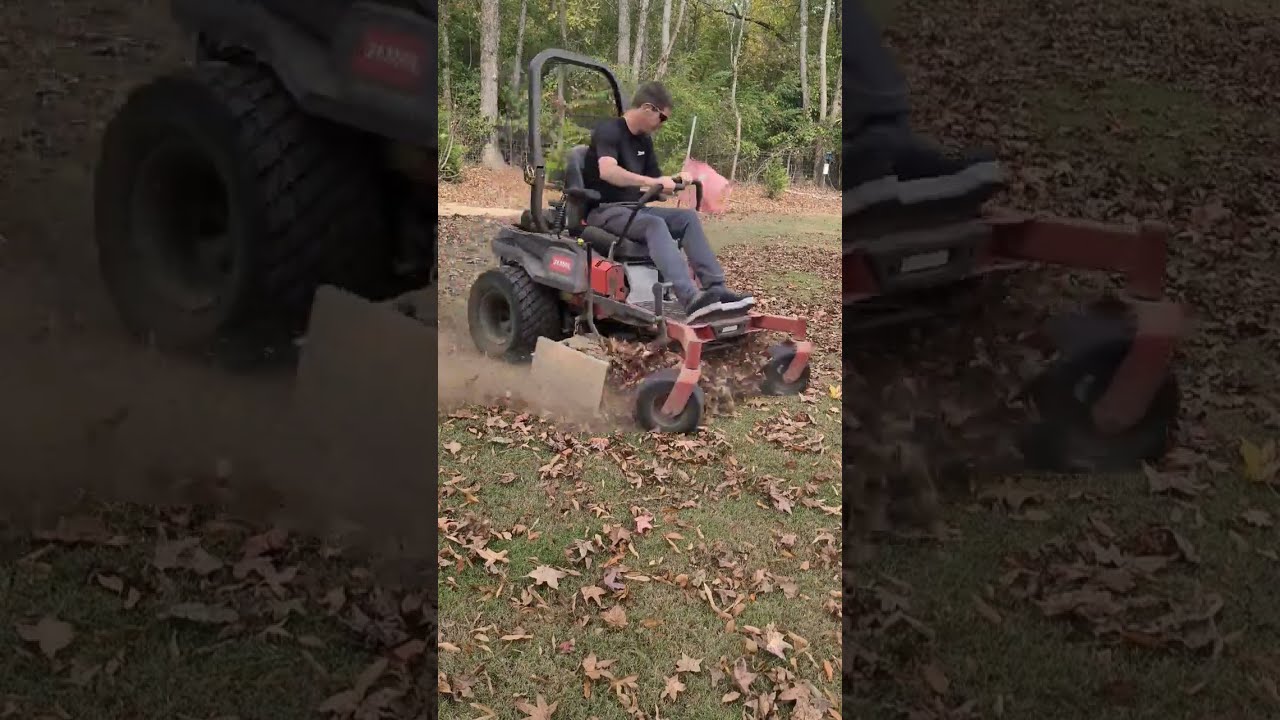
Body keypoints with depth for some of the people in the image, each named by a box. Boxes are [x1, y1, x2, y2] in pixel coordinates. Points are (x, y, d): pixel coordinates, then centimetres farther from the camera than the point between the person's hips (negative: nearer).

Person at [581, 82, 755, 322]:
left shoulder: (644, 140, 14)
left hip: (633, 208, 8)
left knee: (687, 217, -12)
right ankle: (691, 300, -51)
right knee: (654, 224, -35)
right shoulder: (608, 131, -12)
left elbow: (657, 183, 16)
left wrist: (673, 181, -7)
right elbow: (607, 171, -32)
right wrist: (652, 181, -41)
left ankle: (716, 289, -23)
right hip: (604, 211, -8)